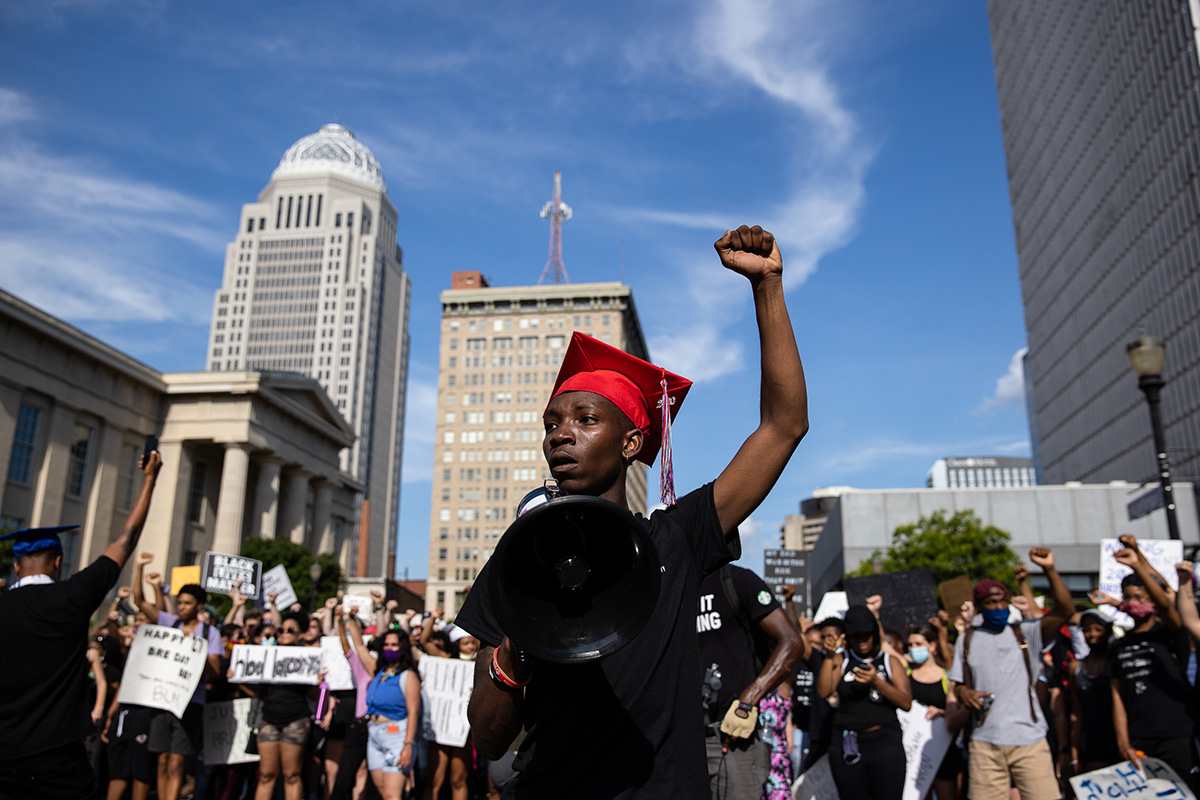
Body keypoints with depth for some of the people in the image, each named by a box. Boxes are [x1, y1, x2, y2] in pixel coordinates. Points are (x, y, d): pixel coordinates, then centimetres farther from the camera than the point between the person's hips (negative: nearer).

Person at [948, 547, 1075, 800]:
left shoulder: (1024, 633, 6)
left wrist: (1049, 570, -18)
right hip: (985, 743, 1)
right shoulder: (966, 640, 12)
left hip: (1029, 740, -1)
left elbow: (1065, 610, -7)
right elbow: (956, 683, 16)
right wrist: (963, 692, -7)